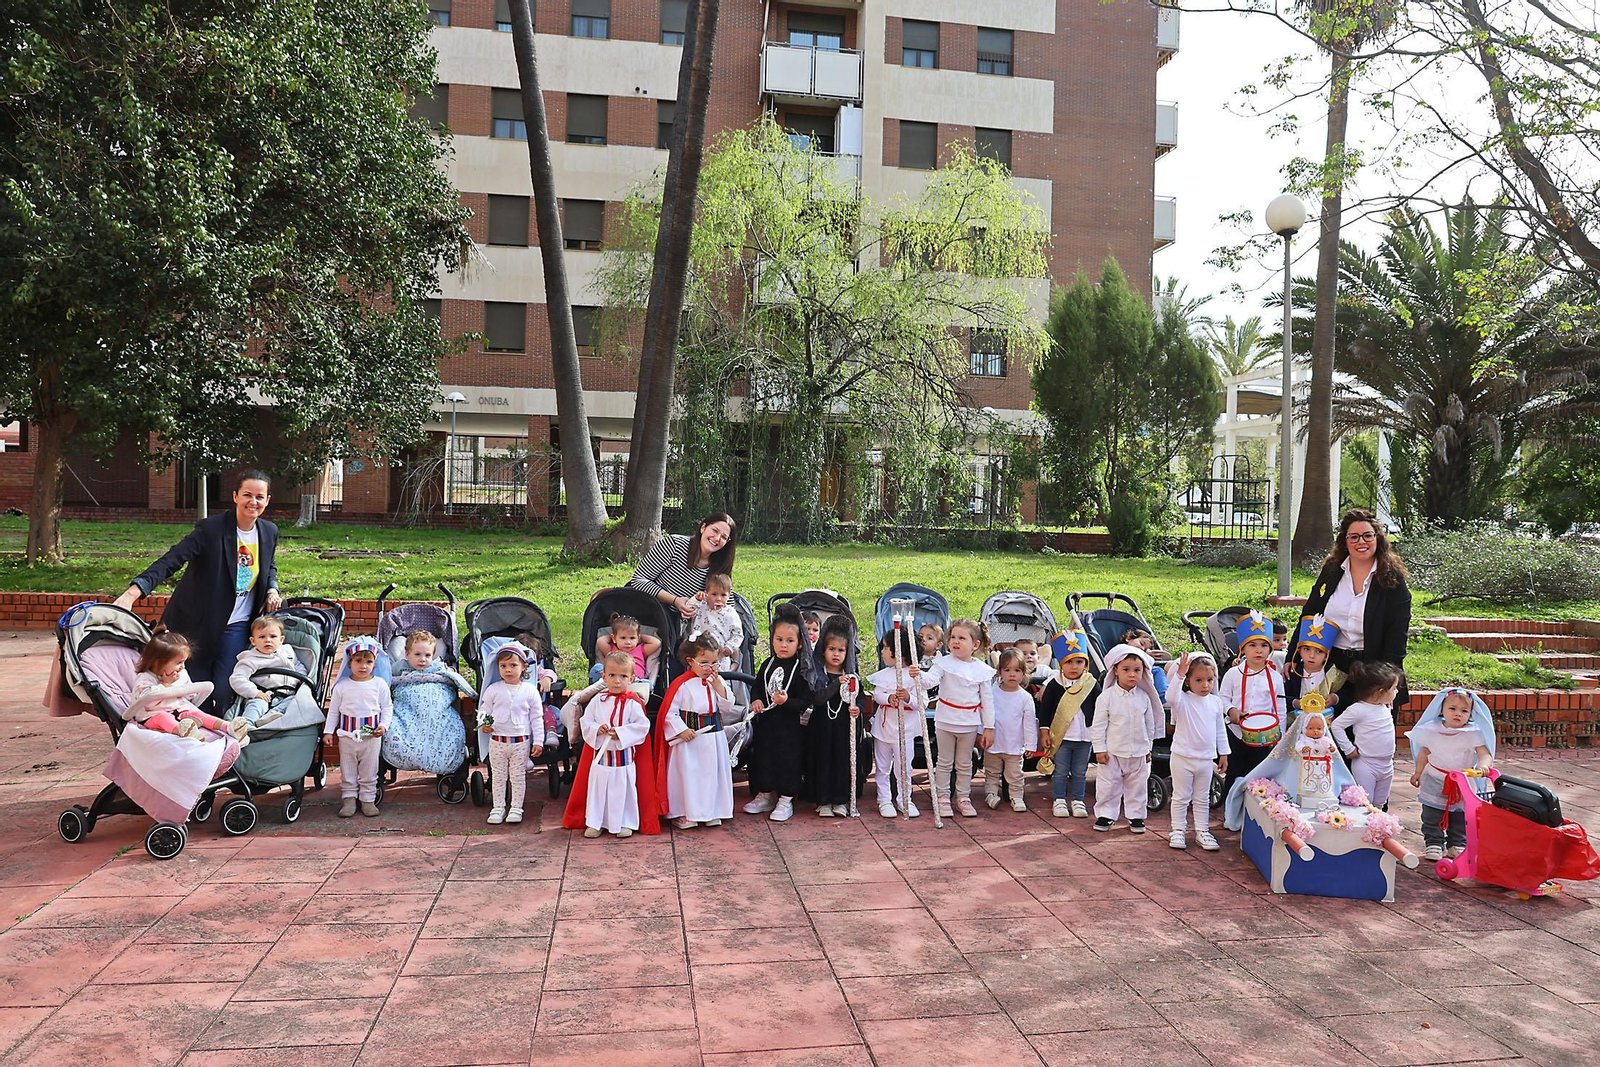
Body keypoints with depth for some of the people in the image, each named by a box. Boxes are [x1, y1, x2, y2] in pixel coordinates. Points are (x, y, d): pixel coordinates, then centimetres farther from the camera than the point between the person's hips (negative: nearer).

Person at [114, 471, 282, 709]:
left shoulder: (269, 532, 0)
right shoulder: (211, 528, -17)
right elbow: (171, 560, -25)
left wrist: (272, 589, 0)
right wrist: (134, 592, -38)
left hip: (237, 626, 3)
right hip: (199, 624, -3)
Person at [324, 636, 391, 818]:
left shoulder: (379, 684, -2)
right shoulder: (341, 686, -1)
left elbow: (387, 707, 5)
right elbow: (333, 710, 8)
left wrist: (383, 725, -7)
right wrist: (328, 730, 5)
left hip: (372, 736, -1)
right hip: (347, 735, 1)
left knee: (369, 772, 7)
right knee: (347, 771, 9)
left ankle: (368, 800, 16)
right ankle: (349, 799, 18)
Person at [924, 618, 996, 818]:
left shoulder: (982, 669, -3)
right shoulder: (944, 663, -8)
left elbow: (987, 699, 2)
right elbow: (930, 680, -24)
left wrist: (989, 727, 2)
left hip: (969, 723, 1)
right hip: (945, 721, -1)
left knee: (964, 764, 14)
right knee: (944, 762, 9)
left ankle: (963, 798, 26)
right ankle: (942, 798, 18)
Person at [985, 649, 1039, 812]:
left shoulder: (1025, 697, -7)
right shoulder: (992, 692, -7)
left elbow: (1030, 722, -2)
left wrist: (1030, 744, -3)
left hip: (1015, 746, 0)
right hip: (993, 743, 0)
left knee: (1015, 775, 10)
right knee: (992, 773, 14)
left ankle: (1016, 798, 23)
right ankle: (990, 794, 27)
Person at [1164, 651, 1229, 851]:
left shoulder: (1216, 702, 3)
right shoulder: (1183, 700, -12)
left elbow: (1220, 729, 12)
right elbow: (1171, 696, -37)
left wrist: (1223, 753, 12)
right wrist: (1179, 674, -44)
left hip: (1206, 758, 4)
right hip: (1183, 757, -4)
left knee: (1202, 798, 14)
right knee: (1181, 797, 6)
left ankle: (1202, 830, 23)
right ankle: (1178, 830, 16)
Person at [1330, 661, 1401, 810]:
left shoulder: (1386, 707, 4)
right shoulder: (1359, 709, -19)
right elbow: (1336, 725, -15)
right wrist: (1349, 750, -13)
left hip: (1387, 765, 7)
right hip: (1366, 765, -7)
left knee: (1379, 806, 16)